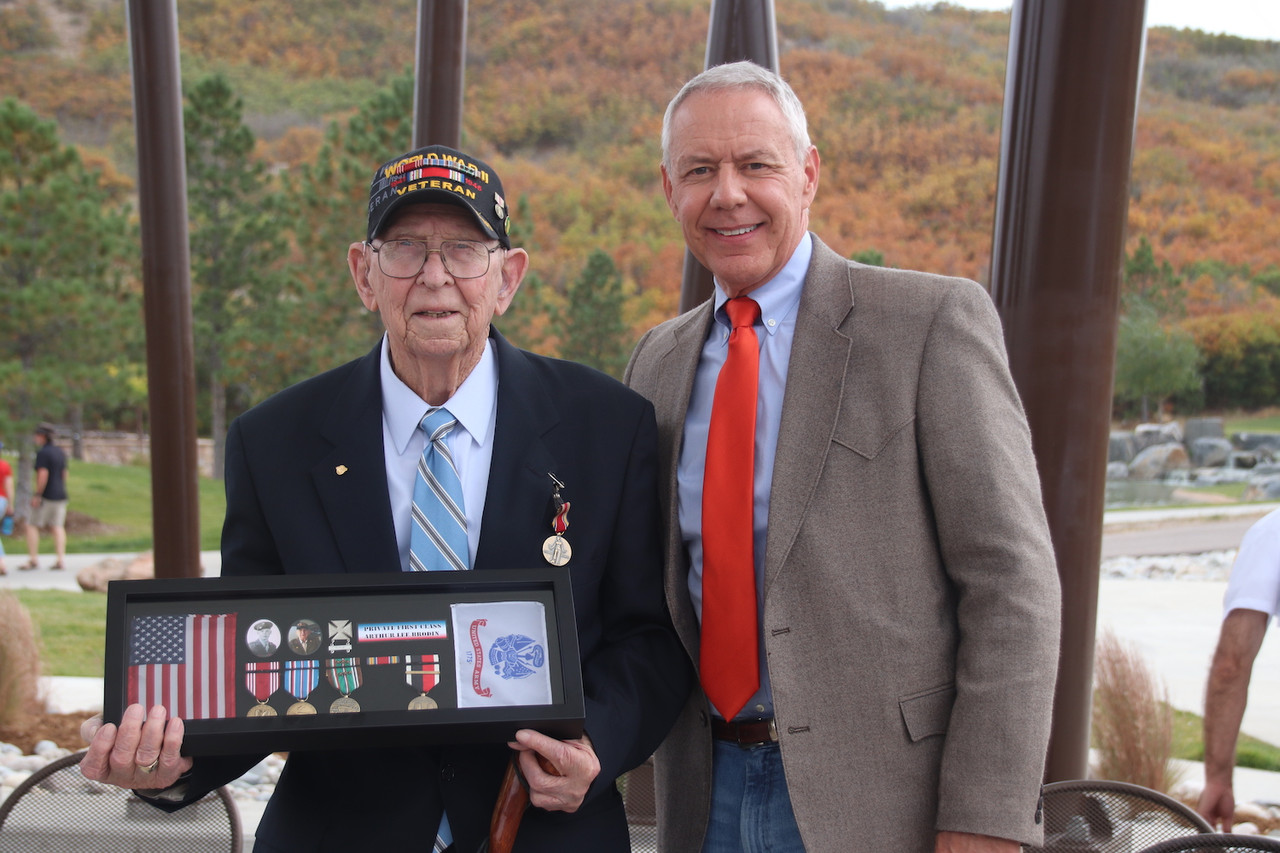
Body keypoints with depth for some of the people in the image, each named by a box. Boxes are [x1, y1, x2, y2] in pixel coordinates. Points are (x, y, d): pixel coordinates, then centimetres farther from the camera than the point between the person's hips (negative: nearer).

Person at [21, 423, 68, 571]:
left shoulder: (42, 453, -13)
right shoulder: (60, 452, 12)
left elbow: (43, 475, -21)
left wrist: (37, 494, -18)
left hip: (46, 497, -7)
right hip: (60, 495, 7)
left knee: (32, 526, 3)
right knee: (57, 527, 5)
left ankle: (33, 559, 1)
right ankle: (60, 559, -2)